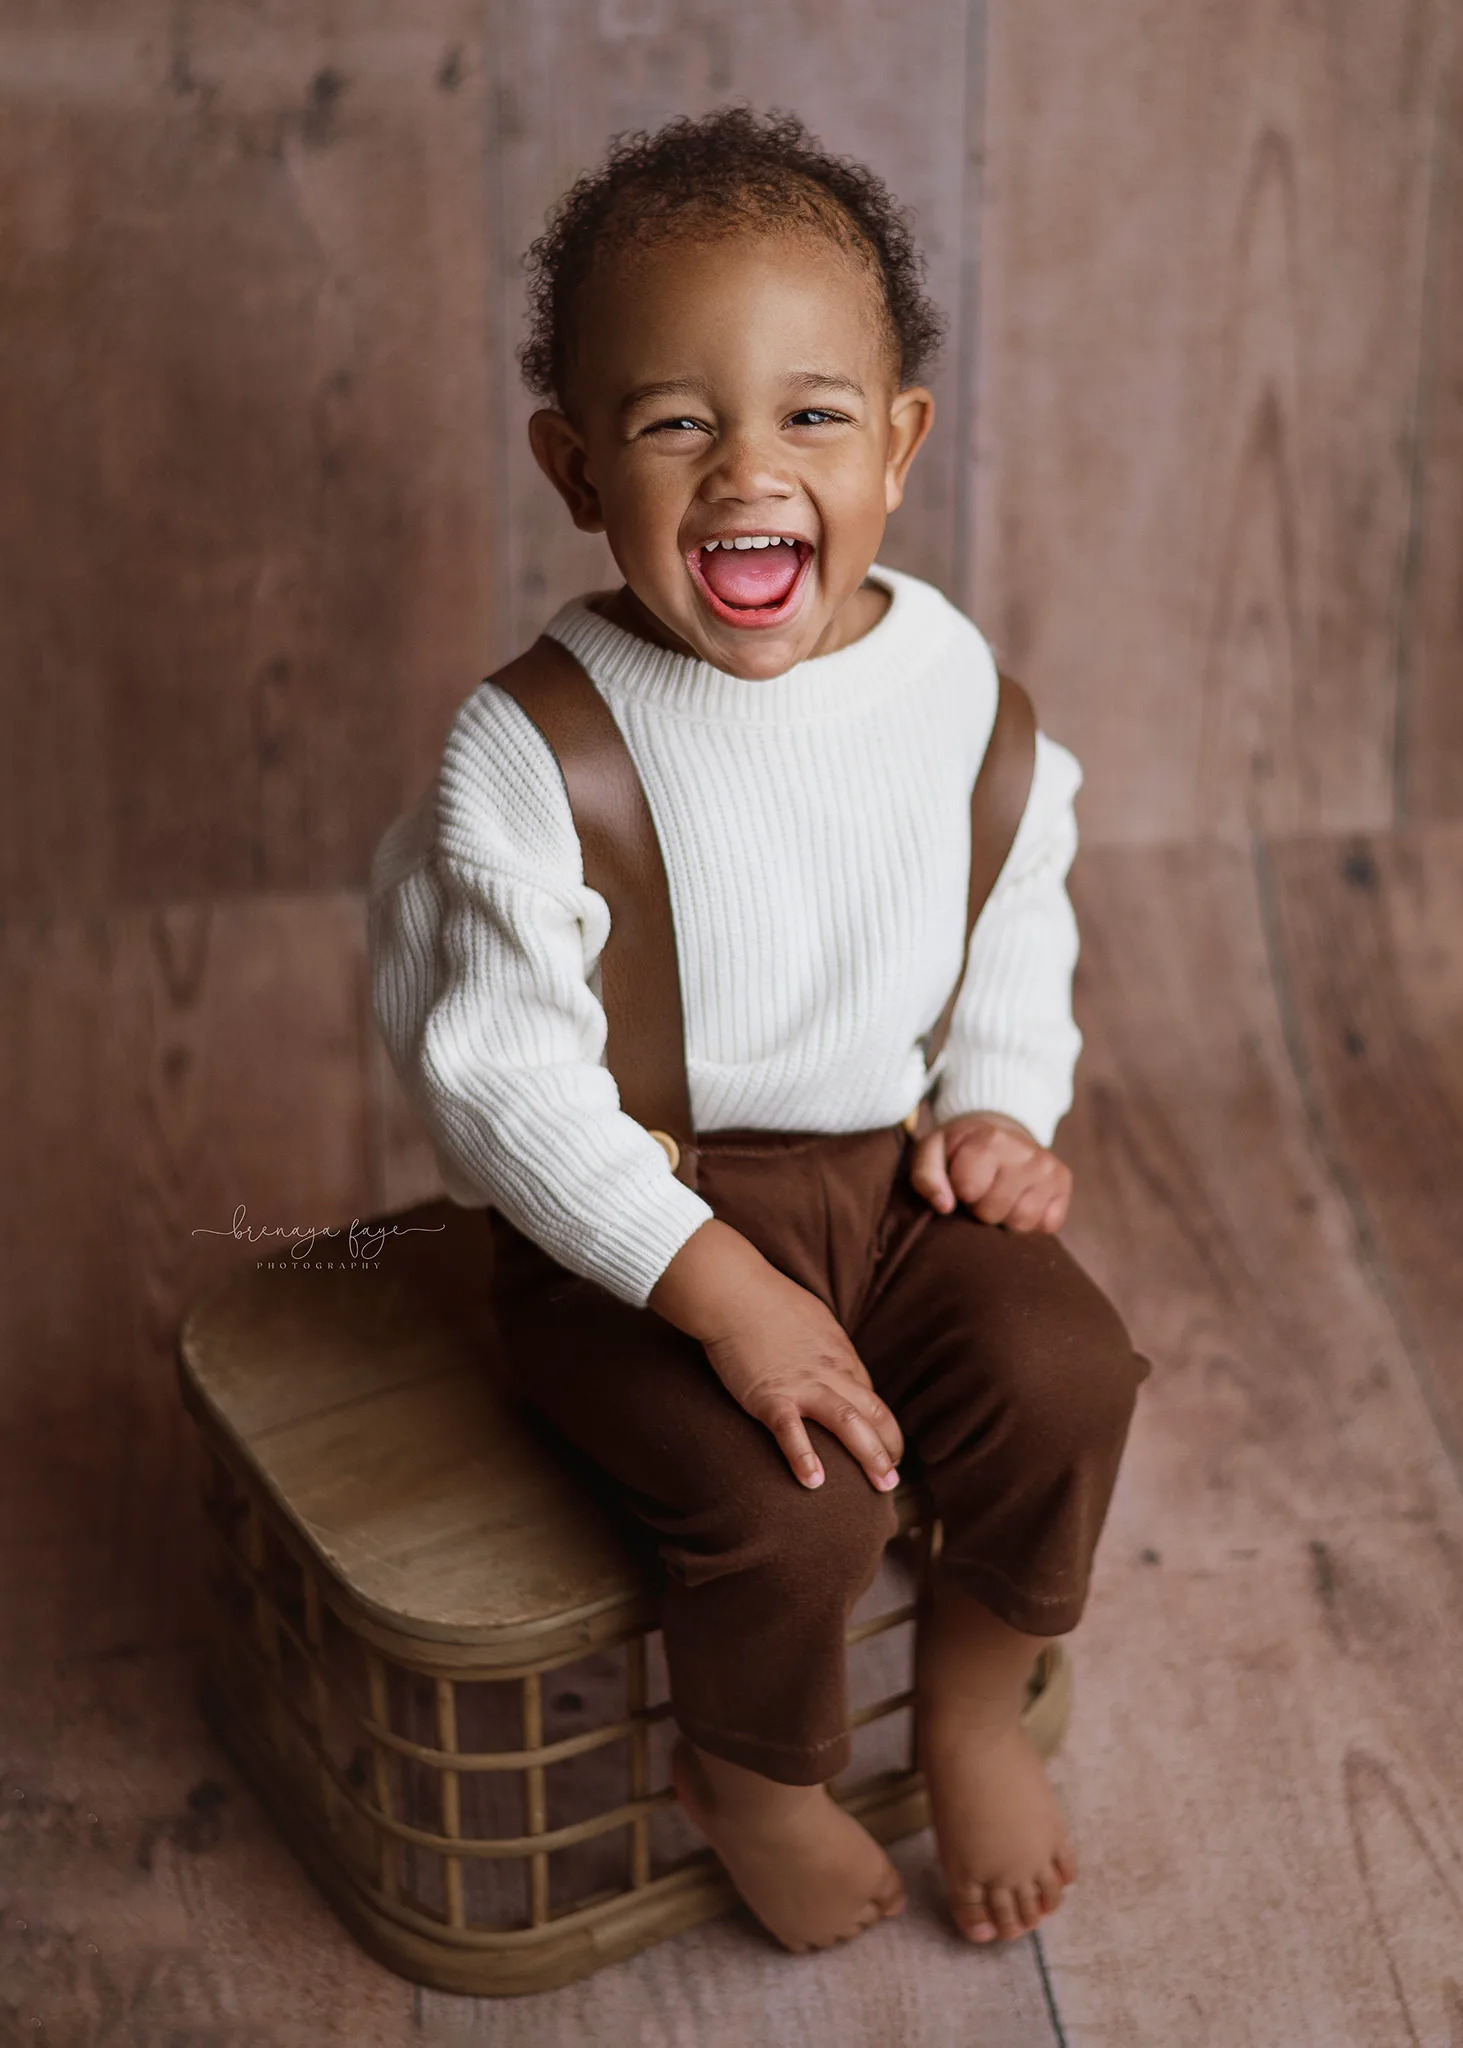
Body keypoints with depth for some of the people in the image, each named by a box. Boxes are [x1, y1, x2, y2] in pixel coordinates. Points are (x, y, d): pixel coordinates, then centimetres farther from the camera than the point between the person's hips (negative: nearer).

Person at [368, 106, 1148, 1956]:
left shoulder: (953, 677, -3)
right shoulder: (531, 747, -19)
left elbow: (1020, 908, 15)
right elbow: (502, 1069, -19)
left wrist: (1003, 1106, 0)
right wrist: (717, 1288, -24)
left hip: (895, 1168, 5)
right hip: (631, 1208, -4)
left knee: (1065, 1380, -16)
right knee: (794, 1497, -23)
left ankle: (973, 1707, 15)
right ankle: (753, 1772, 13)